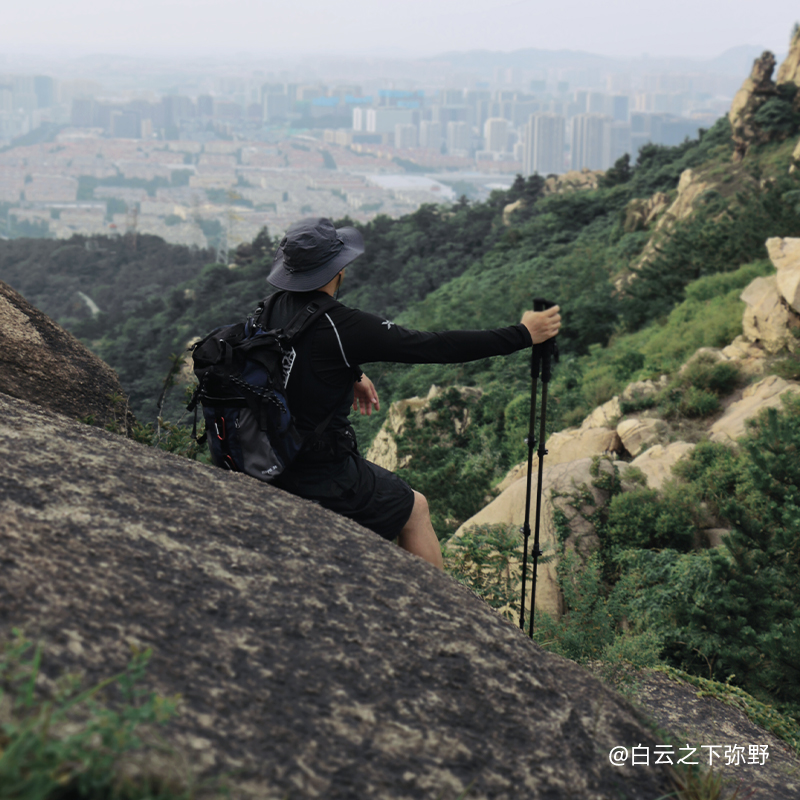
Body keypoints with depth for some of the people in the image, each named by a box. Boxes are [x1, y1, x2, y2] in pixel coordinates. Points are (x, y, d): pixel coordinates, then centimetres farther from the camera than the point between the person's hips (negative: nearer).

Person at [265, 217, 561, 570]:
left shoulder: (275, 308, -2)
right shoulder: (344, 326, -24)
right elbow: (435, 347, -20)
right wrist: (521, 335, -12)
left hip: (270, 462, 8)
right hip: (323, 478, -8)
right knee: (415, 509, 16)